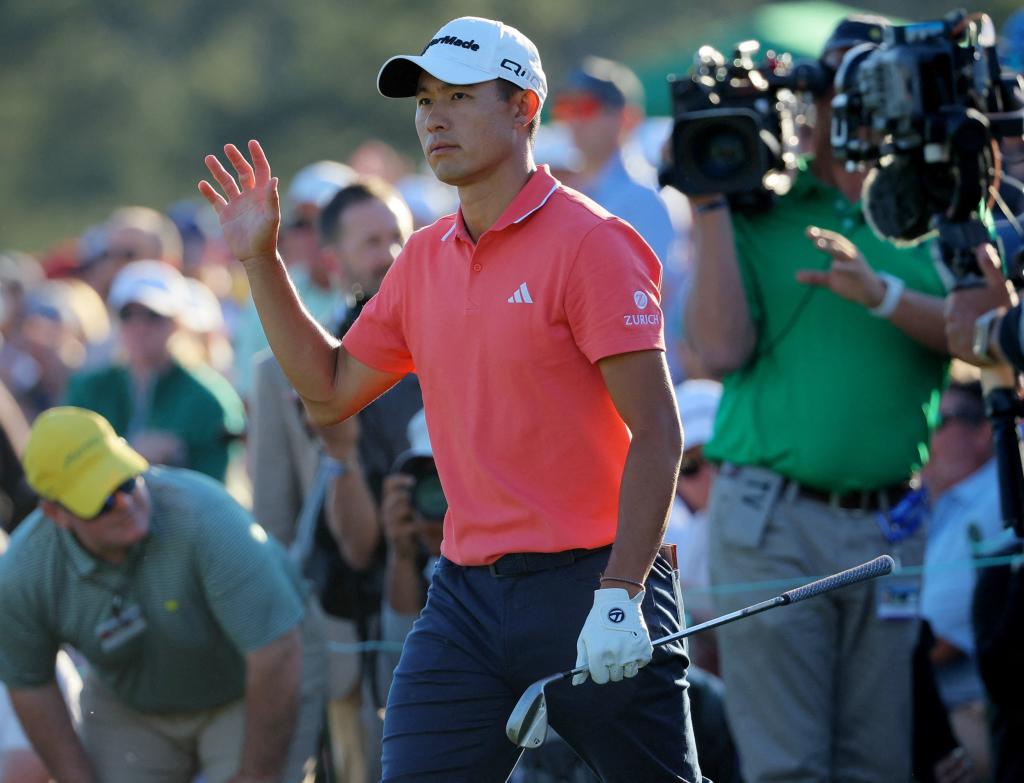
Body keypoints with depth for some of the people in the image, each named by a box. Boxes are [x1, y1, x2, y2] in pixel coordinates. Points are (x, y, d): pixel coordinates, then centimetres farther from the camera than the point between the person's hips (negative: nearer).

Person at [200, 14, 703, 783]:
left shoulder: (588, 243, -9)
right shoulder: (426, 259, 13)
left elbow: (657, 434, -13)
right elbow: (331, 390, 24)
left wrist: (620, 596, -20)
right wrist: (262, 260, 16)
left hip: (588, 583, -6)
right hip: (465, 596, 6)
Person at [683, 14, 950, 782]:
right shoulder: (757, 213, 8)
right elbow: (722, 349, -4)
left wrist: (882, 294, -18)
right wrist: (711, 209, -3)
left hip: (892, 525, 2)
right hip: (771, 518, -2)